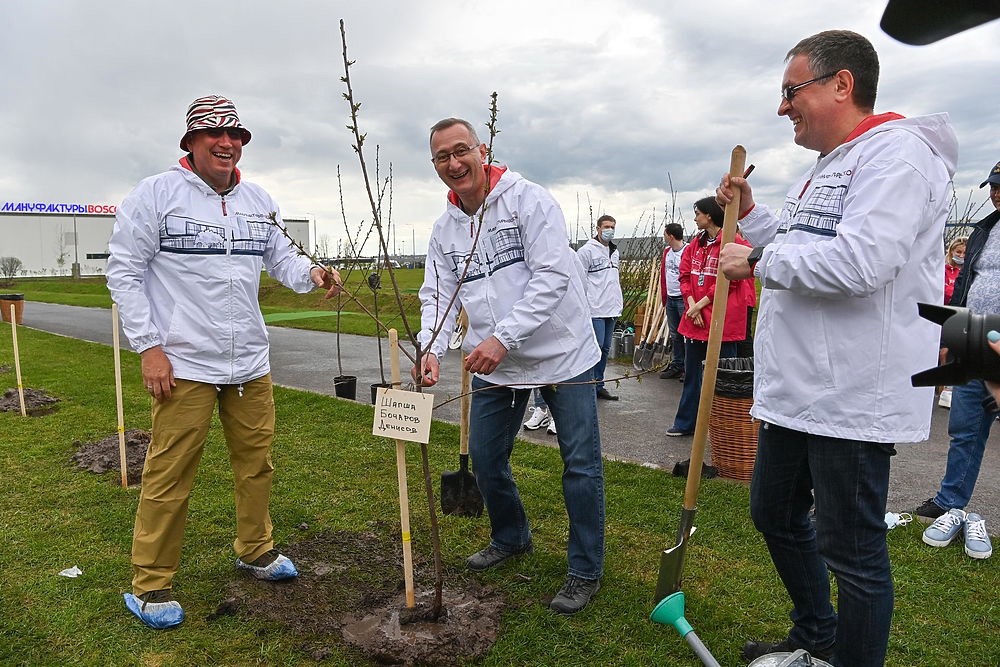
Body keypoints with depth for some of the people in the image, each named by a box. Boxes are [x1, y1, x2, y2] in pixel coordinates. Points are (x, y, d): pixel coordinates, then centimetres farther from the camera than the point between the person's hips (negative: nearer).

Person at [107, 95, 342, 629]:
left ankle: (255, 551, 32)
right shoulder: (156, 193, -5)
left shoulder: (258, 200, 12)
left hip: (250, 362, 6)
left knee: (256, 461, 13)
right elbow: (124, 271, -5)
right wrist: (148, 347, -10)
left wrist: (311, 274, -7)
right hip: (183, 363, -5)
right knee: (170, 473, -1)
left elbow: (280, 257, 17)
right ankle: (149, 583, 16)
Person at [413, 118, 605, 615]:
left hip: (561, 353, -5)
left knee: (581, 464, 0)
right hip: (494, 364, 6)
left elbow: (552, 276, -21)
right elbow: (437, 295, 4)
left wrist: (503, 337, -28)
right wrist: (431, 348, -16)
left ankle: (586, 570, 19)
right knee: (484, 456, 13)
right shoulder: (445, 227, 6)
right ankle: (511, 538, 40)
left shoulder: (528, 200, -13)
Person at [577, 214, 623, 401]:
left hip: (611, 309, 8)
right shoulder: (587, 251, -7)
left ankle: (598, 385, 18)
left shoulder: (615, 252, 18)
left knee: (605, 348, 10)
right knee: (596, 346, -9)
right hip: (595, 309, -8)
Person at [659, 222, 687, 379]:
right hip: (670, 300, 8)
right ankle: (677, 365, 22)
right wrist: (664, 299, 18)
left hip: (683, 299, -8)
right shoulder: (667, 252, 13)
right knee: (675, 335, 14)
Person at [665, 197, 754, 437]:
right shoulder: (695, 243, 14)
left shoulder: (732, 242, -10)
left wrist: (701, 304, -15)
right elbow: (685, 275, 10)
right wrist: (691, 303, -5)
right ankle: (686, 423, 26)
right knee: (691, 372, 15)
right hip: (694, 318, 8)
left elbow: (728, 280, -16)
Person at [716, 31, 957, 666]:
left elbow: (859, 260, -28)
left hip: (851, 398, -11)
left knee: (852, 550, 2)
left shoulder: (897, 151, -13)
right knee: (775, 516, 21)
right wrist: (750, 213, 15)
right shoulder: (825, 169, 19)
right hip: (796, 390, 11)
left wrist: (757, 261, -15)